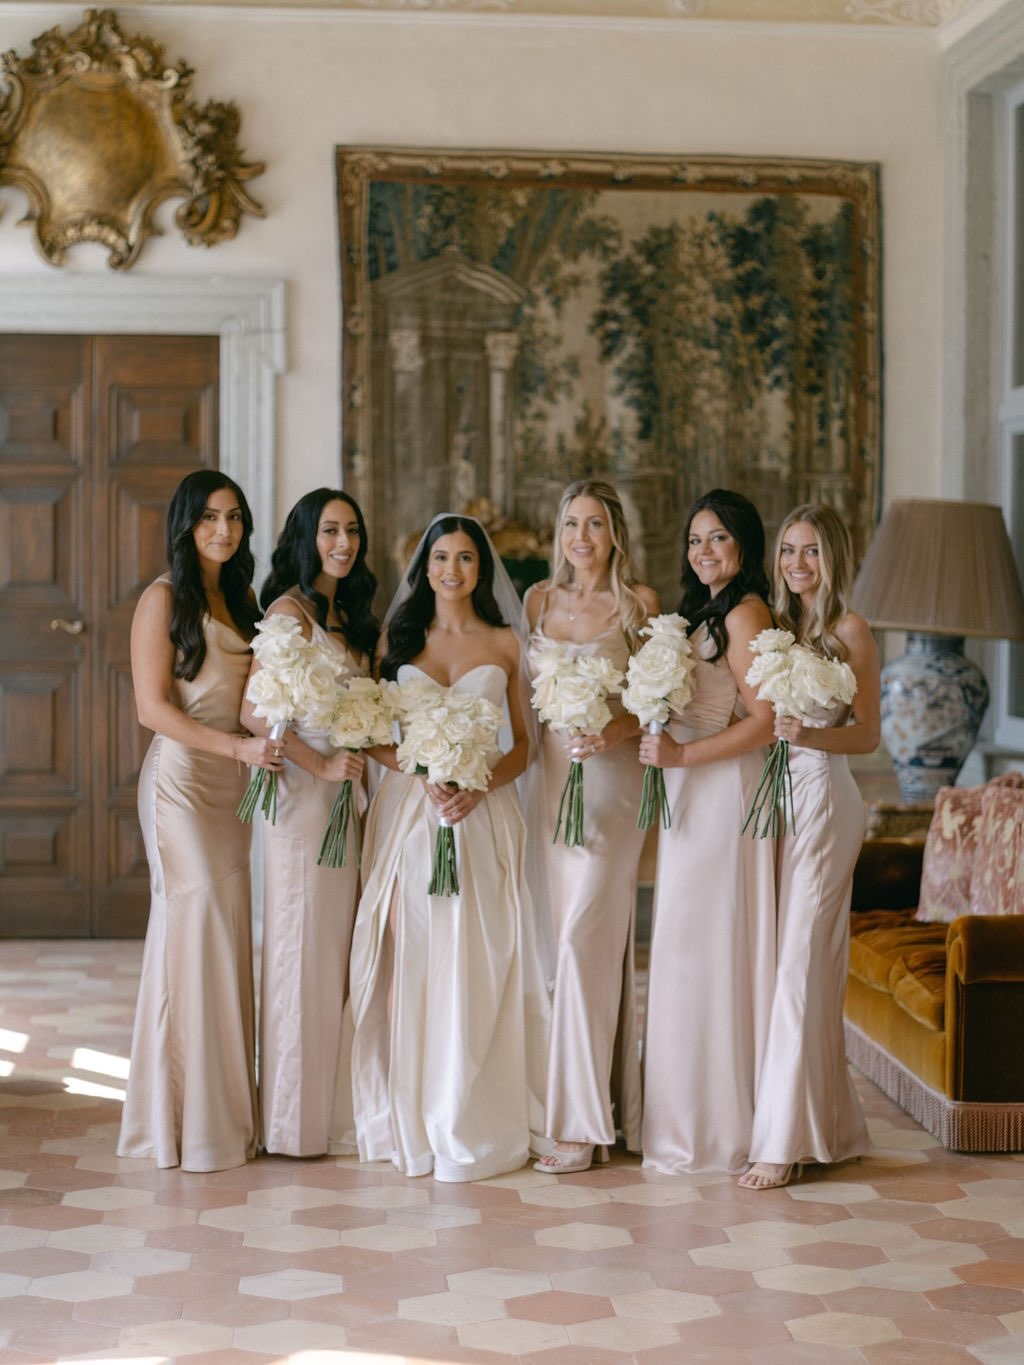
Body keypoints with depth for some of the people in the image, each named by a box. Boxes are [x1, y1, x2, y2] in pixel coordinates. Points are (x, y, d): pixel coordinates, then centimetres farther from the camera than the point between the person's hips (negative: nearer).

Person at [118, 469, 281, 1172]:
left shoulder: (242, 598, 16)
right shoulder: (164, 598, -5)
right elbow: (153, 707, -11)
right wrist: (239, 746, -18)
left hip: (235, 783, 7)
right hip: (181, 777, -7)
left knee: (230, 927, 4)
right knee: (198, 915, -11)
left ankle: (225, 1107, 9)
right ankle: (192, 1115, -4)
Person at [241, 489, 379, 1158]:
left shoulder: (346, 614, 16)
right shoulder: (291, 610, -10)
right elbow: (255, 711, -17)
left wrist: (364, 768, 5)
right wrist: (321, 765, -16)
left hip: (345, 791, 8)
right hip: (302, 793, -8)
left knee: (339, 946, 9)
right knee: (302, 945, -3)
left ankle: (334, 1109, 16)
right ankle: (295, 1119, 6)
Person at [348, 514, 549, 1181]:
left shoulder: (504, 643, 8)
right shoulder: (398, 637, 10)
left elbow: (522, 745, 8)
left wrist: (478, 786, -10)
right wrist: (422, 773, -11)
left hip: (482, 815, -1)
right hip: (408, 812, 1)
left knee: (475, 966, -4)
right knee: (408, 962, -2)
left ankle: (472, 1124, 3)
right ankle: (409, 1120, 4)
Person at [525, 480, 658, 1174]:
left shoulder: (640, 602, 0)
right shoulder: (540, 599, 11)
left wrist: (619, 729, -18)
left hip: (611, 779, -5)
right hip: (551, 774, 5)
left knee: (586, 938, -12)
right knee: (568, 940, 6)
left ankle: (582, 1119, -9)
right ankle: (610, 1104, 14)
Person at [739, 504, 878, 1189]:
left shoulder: (850, 630, -3)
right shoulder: (777, 625, 16)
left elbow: (868, 735, -5)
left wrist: (809, 735, -21)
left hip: (821, 794, -7)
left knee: (801, 960, -8)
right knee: (780, 958, 6)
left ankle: (786, 1138, -6)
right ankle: (829, 1125, 16)